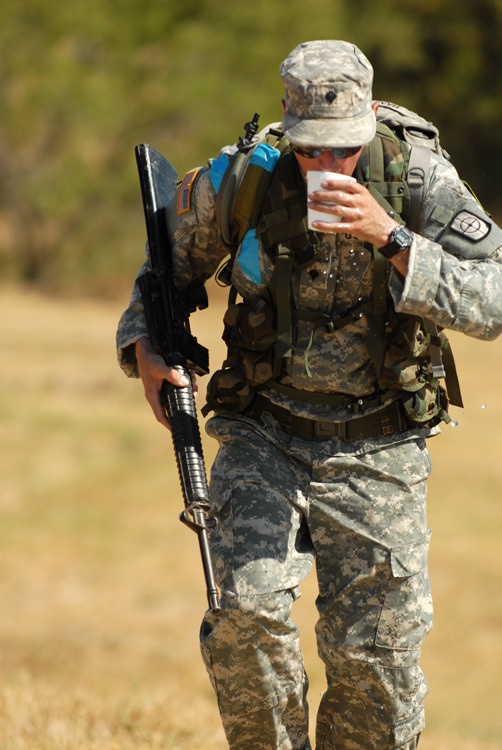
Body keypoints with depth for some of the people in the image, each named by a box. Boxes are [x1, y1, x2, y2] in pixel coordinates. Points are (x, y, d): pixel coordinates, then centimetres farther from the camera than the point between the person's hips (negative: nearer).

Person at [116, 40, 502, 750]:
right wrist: (145, 346, -8)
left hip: (376, 457, 0)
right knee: (247, 608, -21)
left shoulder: (421, 181, -14)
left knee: (375, 658, -1)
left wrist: (389, 236, -32)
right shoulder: (238, 182, -10)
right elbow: (173, 264, 10)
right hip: (265, 441, 0)